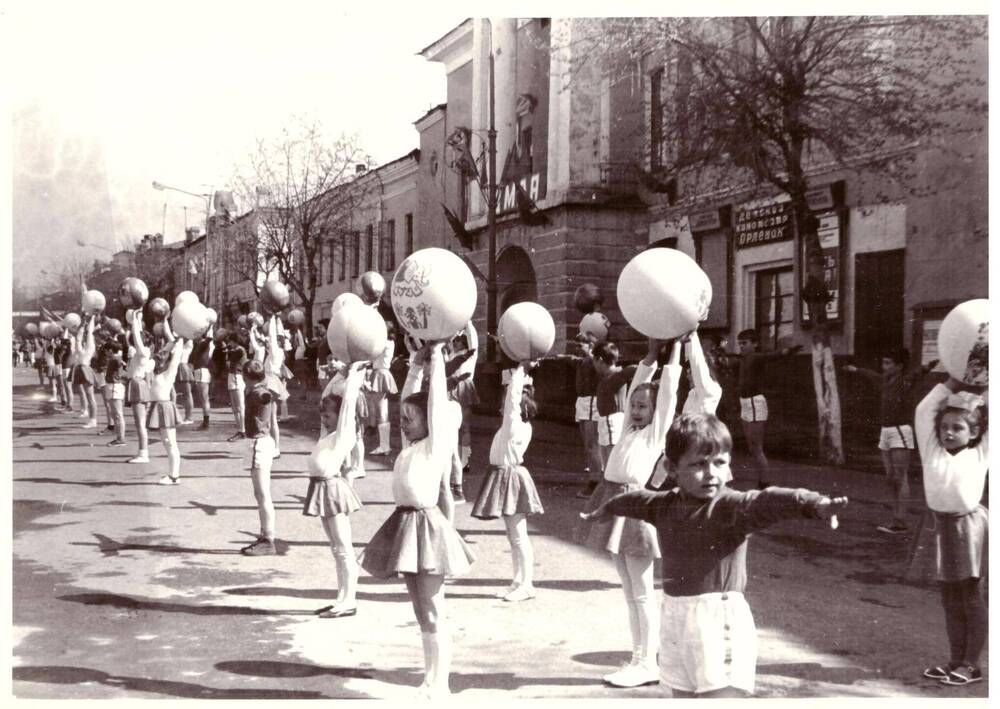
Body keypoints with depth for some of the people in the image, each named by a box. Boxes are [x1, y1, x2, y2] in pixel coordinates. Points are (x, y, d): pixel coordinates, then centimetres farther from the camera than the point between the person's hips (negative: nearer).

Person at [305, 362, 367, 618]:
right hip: (324, 489, 9)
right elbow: (334, 395, 23)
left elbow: (348, 400, -11)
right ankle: (343, 599, 18)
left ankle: (348, 602, -2)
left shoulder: (345, 433, -8)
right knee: (338, 549, 12)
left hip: (333, 488, -9)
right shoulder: (334, 435, 15)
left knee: (343, 549, -5)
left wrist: (355, 372, -3)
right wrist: (351, 373, 22)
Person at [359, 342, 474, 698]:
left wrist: (437, 357, -7)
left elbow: (438, 402, -9)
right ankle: (429, 682, 22)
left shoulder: (437, 444, -10)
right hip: (406, 525, 9)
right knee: (422, 614, 14)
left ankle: (440, 687, 3)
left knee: (433, 614, -4)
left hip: (426, 527, -9)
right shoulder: (412, 447, 11)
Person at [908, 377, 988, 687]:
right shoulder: (932, 451, 5)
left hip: (968, 527, -4)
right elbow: (923, 412, 4)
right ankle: (956, 660, 22)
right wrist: (951, 384, 5)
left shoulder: (980, 455, -1)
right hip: (939, 525, 4)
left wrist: (980, 391, 3)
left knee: (972, 598, 5)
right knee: (950, 598, 12)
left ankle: (971, 664, 11)